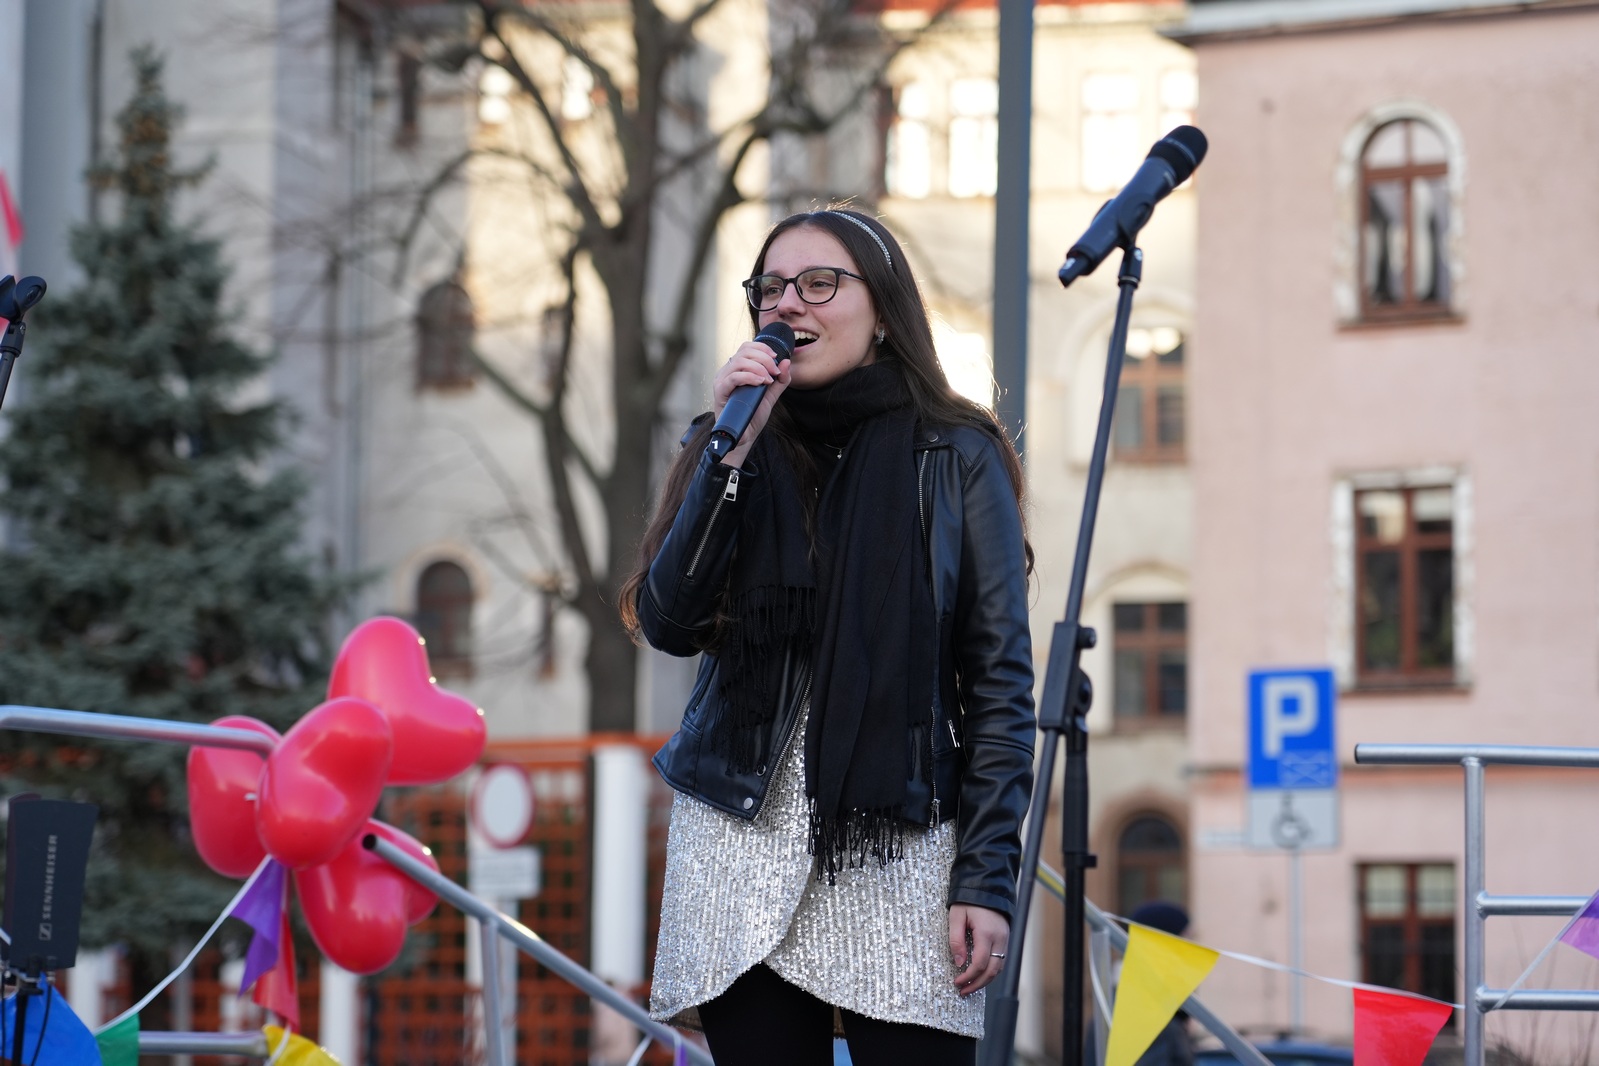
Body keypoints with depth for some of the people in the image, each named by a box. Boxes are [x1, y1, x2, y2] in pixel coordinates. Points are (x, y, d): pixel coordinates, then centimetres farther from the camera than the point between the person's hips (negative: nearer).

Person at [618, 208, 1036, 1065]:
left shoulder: (956, 459, 3)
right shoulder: (730, 449, 11)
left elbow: (1000, 681, 0)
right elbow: (669, 625, -1)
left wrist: (987, 876, -8)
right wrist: (732, 453, -9)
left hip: (901, 849, -2)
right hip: (742, 845, 3)